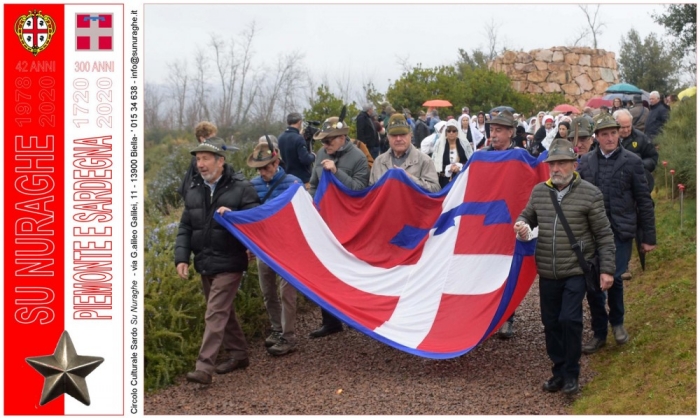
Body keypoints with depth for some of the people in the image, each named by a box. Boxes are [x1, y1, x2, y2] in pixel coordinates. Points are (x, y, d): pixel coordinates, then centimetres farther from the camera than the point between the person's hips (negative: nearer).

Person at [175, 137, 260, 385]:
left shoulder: (241, 188, -7)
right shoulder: (194, 192, 10)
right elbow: (185, 228, 11)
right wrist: (181, 257, -1)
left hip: (228, 264, -6)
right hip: (205, 263, 7)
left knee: (215, 314, -11)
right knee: (223, 311, 16)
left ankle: (204, 367, -13)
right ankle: (238, 354, 31)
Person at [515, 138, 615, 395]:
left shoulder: (590, 194, -8)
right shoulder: (539, 191, 4)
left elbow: (604, 235, -5)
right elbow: (527, 216, 21)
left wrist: (607, 269, -8)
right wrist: (522, 225, -3)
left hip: (576, 270, -4)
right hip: (547, 272, 4)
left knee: (569, 319, -11)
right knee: (551, 322, 10)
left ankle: (571, 374, 7)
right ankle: (558, 371, 27)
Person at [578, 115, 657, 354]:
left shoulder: (632, 162, -2)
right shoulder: (586, 162, 4)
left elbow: (644, 201, 0)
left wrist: (649, 236, 0)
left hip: (620, 231, -2)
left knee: (614, 278, -5)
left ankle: (617, 321, 24)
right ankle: (599, 332, 19)